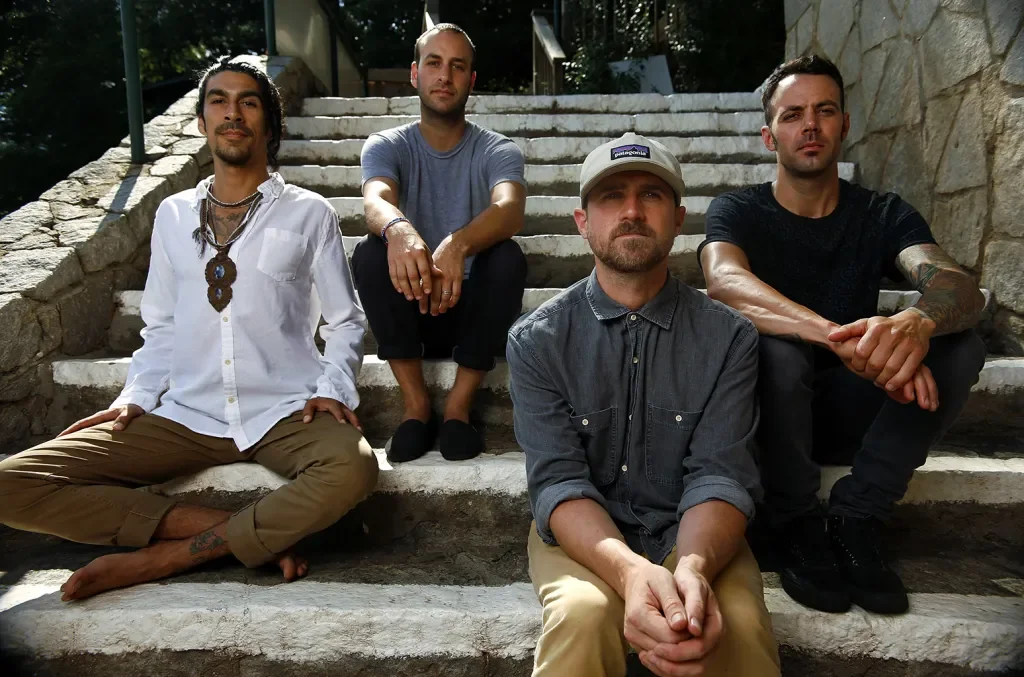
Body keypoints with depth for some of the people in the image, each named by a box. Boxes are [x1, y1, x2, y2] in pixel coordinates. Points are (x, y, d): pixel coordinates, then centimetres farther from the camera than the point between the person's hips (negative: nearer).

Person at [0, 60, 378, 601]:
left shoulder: (309, 213, 5)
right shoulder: (173, 215, 15)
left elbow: (345, 320, 8)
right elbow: (160, 328, 18)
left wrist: (333, 389, -9)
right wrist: (135, 398, 3)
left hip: (284, 414, -3)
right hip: (186, 416, 3)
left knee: (351, 469, -36)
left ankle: (165, 557, -17)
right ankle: (258, 535, -16)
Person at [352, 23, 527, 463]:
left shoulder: (498, 151, -2)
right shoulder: (385, 145, 0)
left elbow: (510, 209, -26)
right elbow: (375, 201, -24)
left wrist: (457, 244, -48)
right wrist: (397, 228, -50)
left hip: (474, 308, 0)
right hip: (406, 308, 1)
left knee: (508, 256, -28)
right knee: (371, 252, -26)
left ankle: (459, 405, -19)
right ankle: (415, 402, -18)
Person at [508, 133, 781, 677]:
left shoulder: (729, 338, -5)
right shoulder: (536, 341, -7)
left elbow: (720, 474, -13)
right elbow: (558, 480, -15)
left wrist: (694, 567, -35)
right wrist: (630, 570, -34)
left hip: (691, 534, 1)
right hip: (582, 535, 0)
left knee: (738, 622, -28)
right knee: (584, 614, -30)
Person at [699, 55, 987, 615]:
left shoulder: (884, 215, 2)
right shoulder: (738, 211, -5)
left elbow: (960, 286, -18)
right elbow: (725, 284, -29)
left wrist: (920, 322, -44)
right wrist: (839, 337, -46)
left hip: (851, 412, 3)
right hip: (767, 416, -2)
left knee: (959, 345, -21)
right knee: (774, 346, -34)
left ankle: (855, 523, -11)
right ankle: (798, 527, -12)